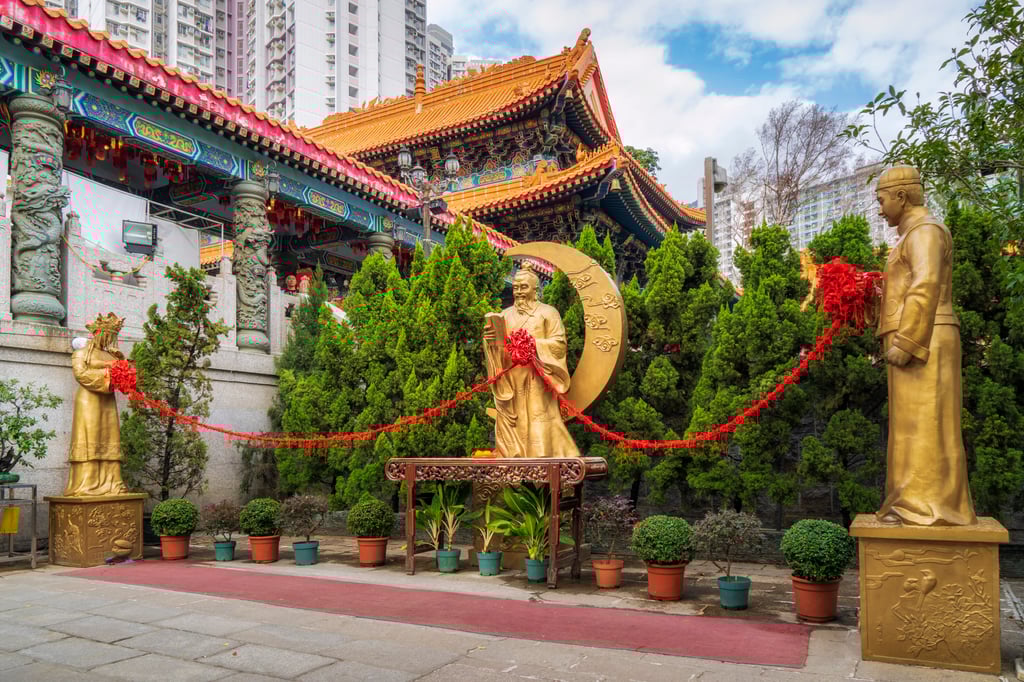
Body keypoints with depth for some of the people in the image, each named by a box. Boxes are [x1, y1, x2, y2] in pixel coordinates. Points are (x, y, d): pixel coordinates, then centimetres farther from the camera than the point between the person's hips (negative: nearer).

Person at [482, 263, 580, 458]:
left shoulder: (547, 312, 2)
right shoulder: (505, 315, 14)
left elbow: (559, 344, -6)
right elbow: (497, 346, 10)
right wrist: (490, 339, -13)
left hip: (536, 380, -4)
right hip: (510, 379, 4)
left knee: (538, 427, -6)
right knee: (512, 425, 3)